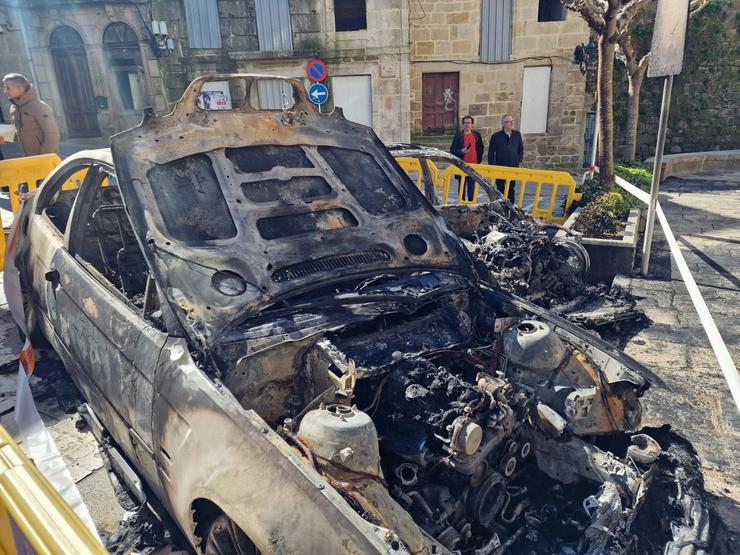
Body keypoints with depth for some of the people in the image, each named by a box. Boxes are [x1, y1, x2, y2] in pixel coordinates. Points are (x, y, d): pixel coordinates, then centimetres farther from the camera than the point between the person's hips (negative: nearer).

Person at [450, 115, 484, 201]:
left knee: (472, 187, 2)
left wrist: (479, 159, 8)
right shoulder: (458, 136, 3)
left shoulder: (477, 135, 10)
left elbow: (480, 148, 18)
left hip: (474, 165, 1)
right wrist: (461, 151, -15)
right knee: (462, 187, 3)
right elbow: (452, 150, 2)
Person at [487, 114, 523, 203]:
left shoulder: (517, 134, 7)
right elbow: (491, 152, -4)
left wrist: (520, 159, 6)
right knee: (500, 188, 4)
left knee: (511, 188, 7)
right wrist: (491, 167, -8)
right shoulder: (496, 136, -3)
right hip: (500, 167, -2)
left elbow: (521, 148, 18)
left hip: (513, 167, 2)